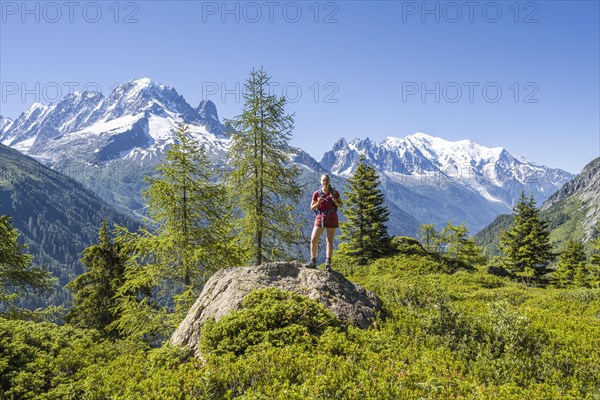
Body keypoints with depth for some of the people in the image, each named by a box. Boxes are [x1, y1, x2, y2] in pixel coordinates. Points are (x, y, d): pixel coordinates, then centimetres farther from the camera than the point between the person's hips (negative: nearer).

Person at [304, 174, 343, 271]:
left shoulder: (334, 192, -1)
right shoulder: (317, 193, -1)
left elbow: (341, 205, 8)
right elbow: (312, 208, 4)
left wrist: (336, 202, -14)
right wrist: (318, 202, -16)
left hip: (332, 218, -1)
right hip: (320, 217, 1)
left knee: (330, 241, 1)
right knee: (313, 239, -8)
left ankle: (328, 264, 6)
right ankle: (313, 262, 0)